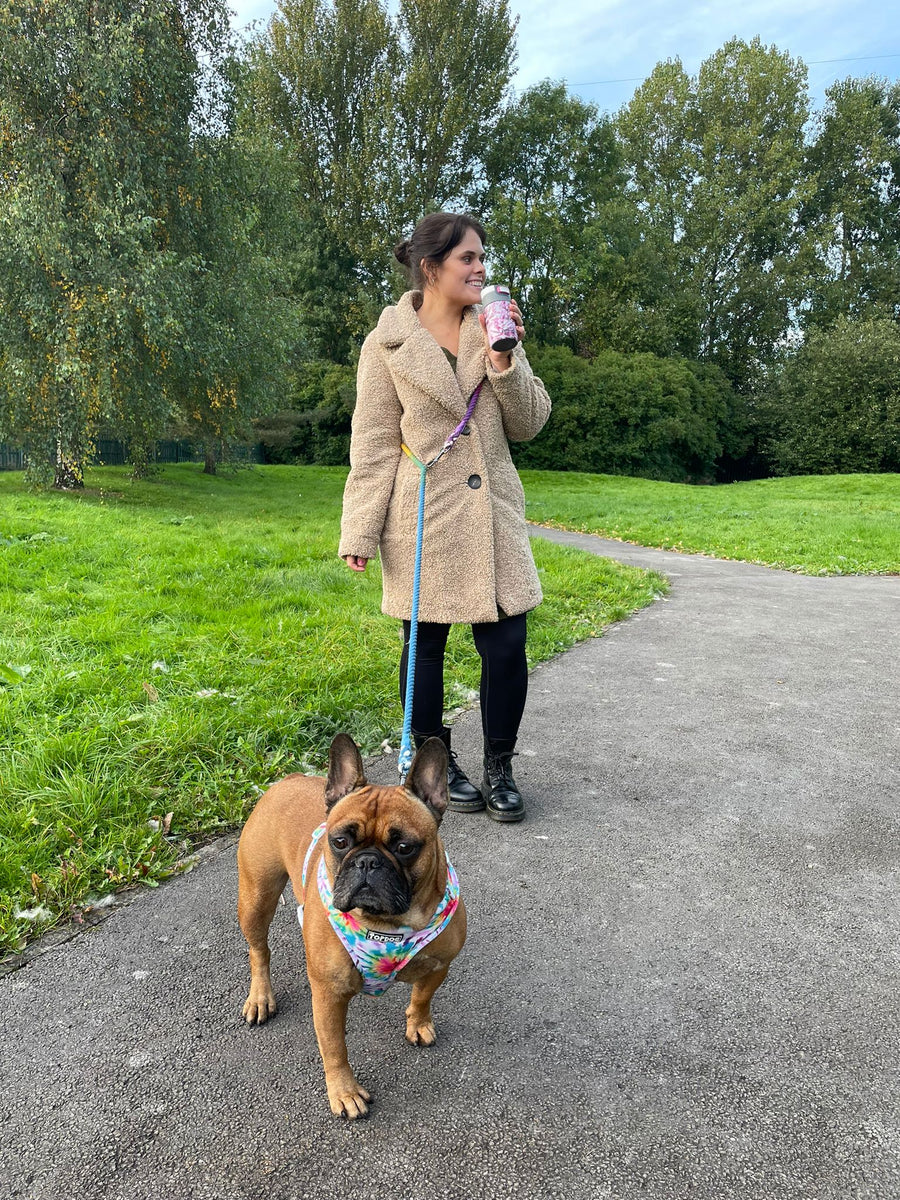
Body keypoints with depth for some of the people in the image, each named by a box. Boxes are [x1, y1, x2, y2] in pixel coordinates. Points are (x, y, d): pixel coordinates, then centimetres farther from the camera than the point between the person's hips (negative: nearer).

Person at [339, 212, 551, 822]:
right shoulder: (388, 344, -2)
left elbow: (529, 423, 5)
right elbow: (373, 446, -2)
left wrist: (504, 361, -11)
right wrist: (361, 532, -5)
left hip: (493, 515, 3)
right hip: (424, 519, -3)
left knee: (507, 645, 0)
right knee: (425, 646, 8)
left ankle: (500, 769, 20)